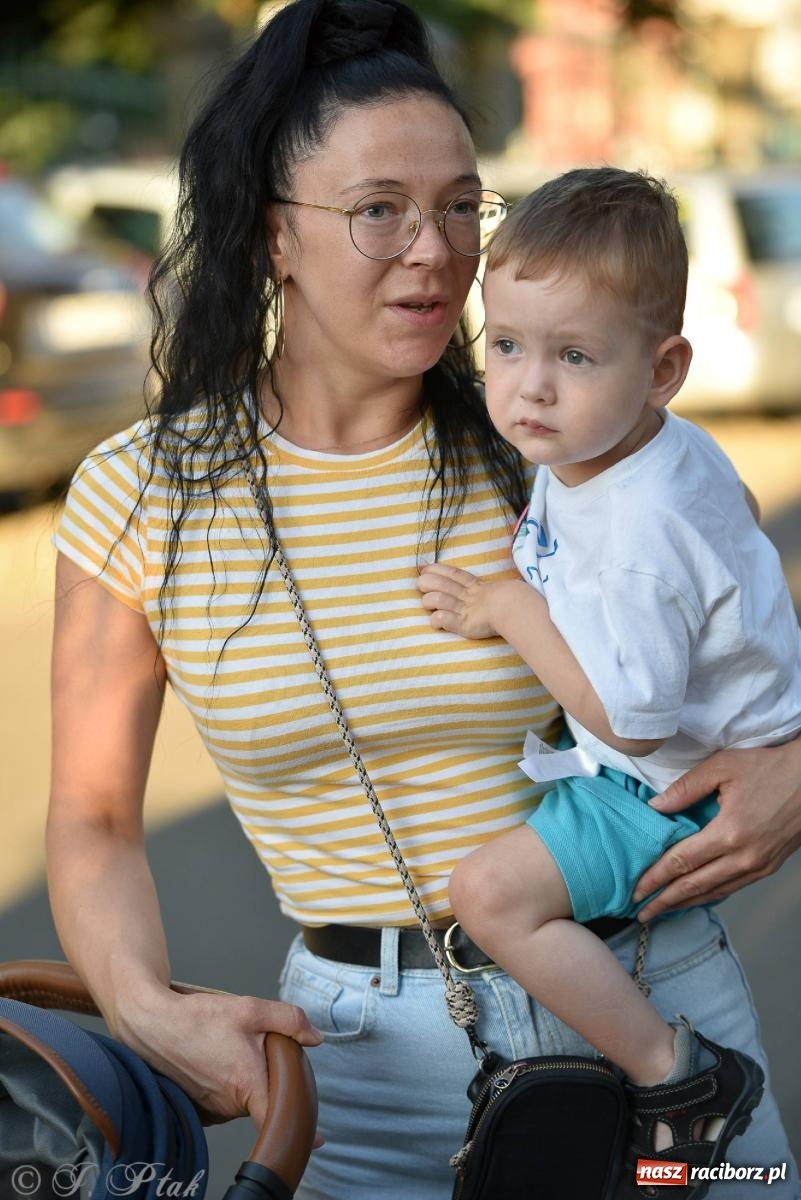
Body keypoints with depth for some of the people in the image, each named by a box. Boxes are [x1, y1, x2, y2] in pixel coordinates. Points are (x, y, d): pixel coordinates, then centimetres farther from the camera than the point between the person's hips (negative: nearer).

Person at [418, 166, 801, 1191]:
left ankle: (677, 1075, -8)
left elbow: (632, 714, -31)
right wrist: (523, 556, 1)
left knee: (491, 893, -22)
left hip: (685, 786, -10)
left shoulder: (644, 528, -34)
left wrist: (513, 610, -26)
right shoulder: (586, 453, -4)